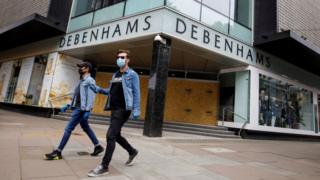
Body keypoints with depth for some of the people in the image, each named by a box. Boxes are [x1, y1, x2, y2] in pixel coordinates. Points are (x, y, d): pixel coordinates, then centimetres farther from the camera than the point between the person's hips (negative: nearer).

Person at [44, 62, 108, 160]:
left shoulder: (90, 80, -9)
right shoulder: (82, 81, 19)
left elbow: (91, 96, -18)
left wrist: (88, 110, -25)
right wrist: (68, 105, 17)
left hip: (81, 109, -10)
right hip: (78, 108, 10)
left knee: (68, 128, -8)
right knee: (86, 128, 14)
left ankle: (58, 152, 0)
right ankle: (98, 146, 23)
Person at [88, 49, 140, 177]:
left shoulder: (132, 74, -3)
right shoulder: (115, 75, 18)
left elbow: (136, 93, -9)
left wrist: (136, 110, -16)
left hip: (123, 109, -8)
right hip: (114, 109, 8)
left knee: (111, 135, -11)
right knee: (116, 135, 14)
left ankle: (104, 166, -1)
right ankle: (132, 152, 35)